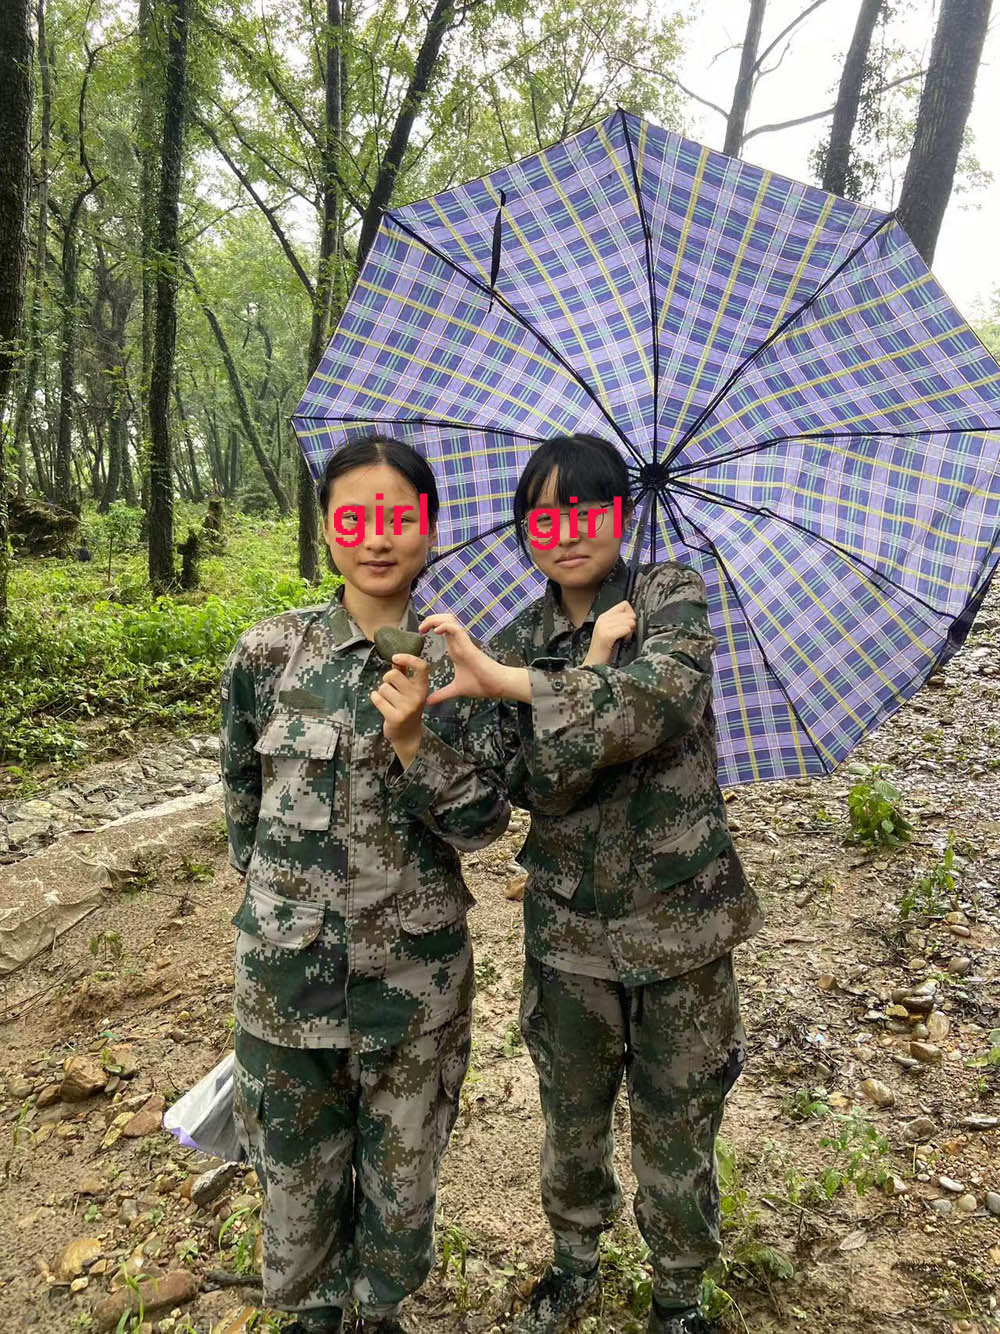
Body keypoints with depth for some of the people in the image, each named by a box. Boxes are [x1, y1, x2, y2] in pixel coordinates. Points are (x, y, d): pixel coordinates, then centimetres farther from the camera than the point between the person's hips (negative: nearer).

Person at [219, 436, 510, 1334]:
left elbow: (484, 825, -10)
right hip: (287, 963, 1)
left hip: (416, 971, 0)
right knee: (298, 1169, 19)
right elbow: (241, 797, 7)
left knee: (404, 1174, 19)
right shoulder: (268, 652, -7)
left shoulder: (455, 664, -8)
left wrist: (412, 741, -26)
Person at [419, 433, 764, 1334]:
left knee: (676, 1132, 14)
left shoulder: (671, 594, -7)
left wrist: (504, 680, -33)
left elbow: (668, 688, -30)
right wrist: (597, 664, -23)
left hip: (680, 920, -2)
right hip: (569, 925, 3)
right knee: (572, 1122, 21)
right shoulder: (519, 644, 0)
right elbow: (535, 787, -12)